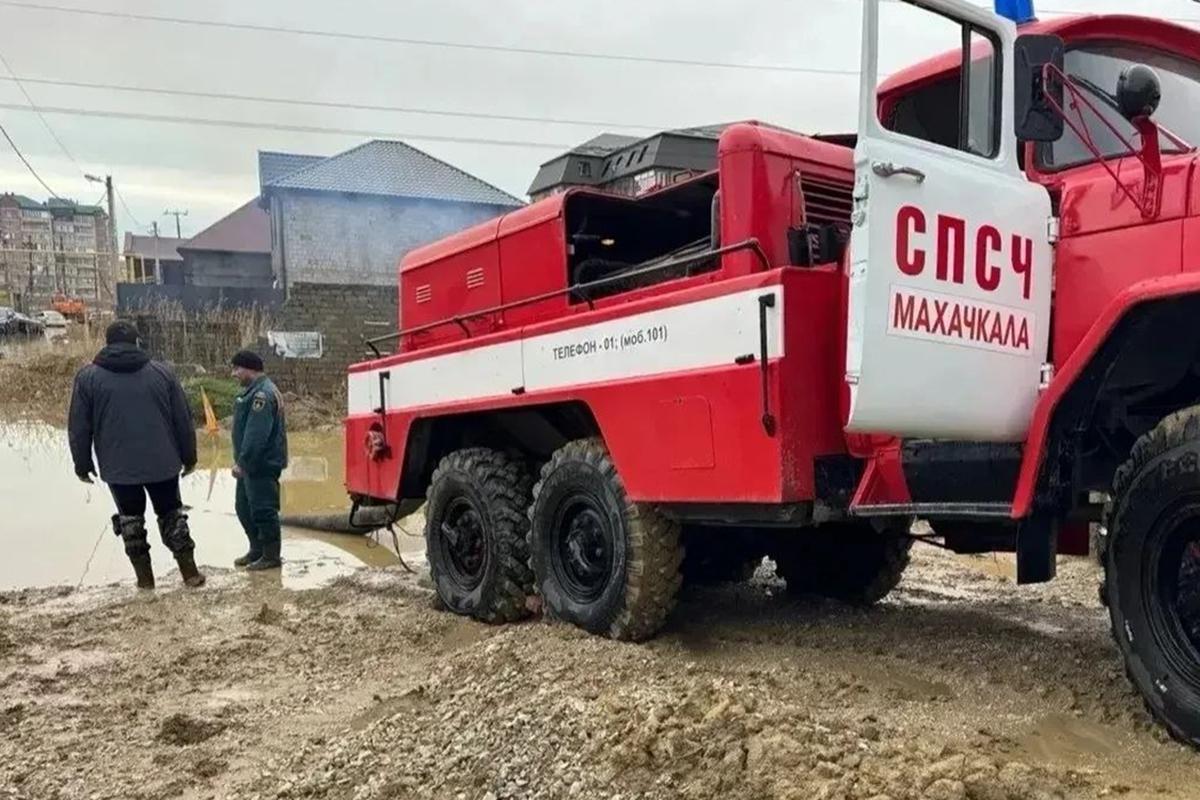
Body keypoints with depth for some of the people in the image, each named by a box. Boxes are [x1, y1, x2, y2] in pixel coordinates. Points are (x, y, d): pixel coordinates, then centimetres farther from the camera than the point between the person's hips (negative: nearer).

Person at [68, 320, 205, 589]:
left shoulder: (87, 377, -2)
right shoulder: (162, 372, 1)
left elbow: (79, 428, 0)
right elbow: (183, 420, 3)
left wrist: (82, 464, 11)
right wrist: (189, 456, 12)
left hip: (118, 467, -1)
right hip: (163, 463, 1)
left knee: (130, 518, 14)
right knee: (172, 514, 14)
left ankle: (144, 577, 16)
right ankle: (190, 572, 13)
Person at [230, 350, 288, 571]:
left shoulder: (262, 394, -19)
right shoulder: (254, 391, 15)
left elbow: (256, 434, -25)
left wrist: (242, 461, -23)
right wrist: (242, 461, 19)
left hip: (262, 464, -11)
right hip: (252, 464, 11)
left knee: (263, 510, -4)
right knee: (244, 507, 18)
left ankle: (271, 556, 6)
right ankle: (257, 549, 29)